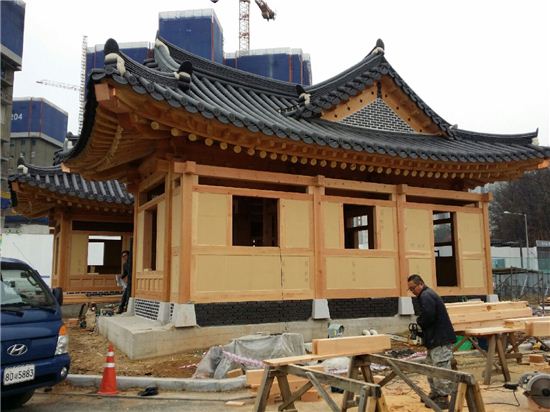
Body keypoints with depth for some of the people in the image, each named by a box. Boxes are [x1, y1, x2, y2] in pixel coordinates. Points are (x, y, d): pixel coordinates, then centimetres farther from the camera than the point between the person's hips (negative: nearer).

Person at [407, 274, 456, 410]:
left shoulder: (426, 296, -16)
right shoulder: (427, 294, 18)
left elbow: (428, 316, -28)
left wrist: (419, 322, -8)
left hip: (441, 340, -11)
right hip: (435, 339, 11)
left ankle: (443, 398, 1)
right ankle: (435, 393, 27)